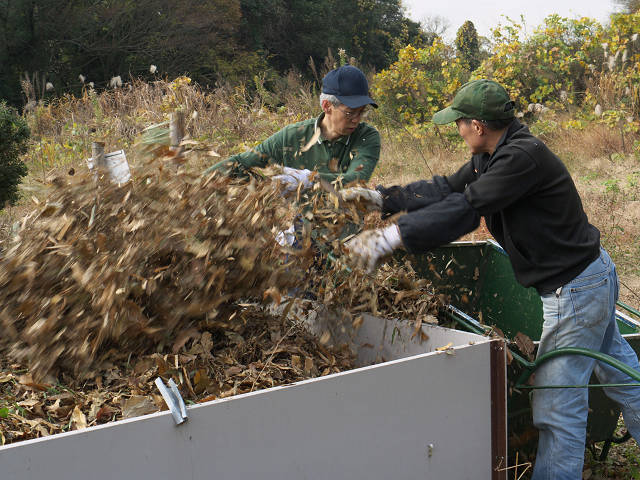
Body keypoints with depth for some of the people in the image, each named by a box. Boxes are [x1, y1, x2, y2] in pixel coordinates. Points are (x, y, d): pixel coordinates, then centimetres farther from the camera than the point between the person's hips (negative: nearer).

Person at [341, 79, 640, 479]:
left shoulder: (524, 156, -26)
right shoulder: (497, 155, 6)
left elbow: (466, 208, -32)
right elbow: (448, 189, 10)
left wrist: (392, 236, -34)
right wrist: (382, 198, 7)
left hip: (575, 288, -11)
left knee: (557, 404, -2)